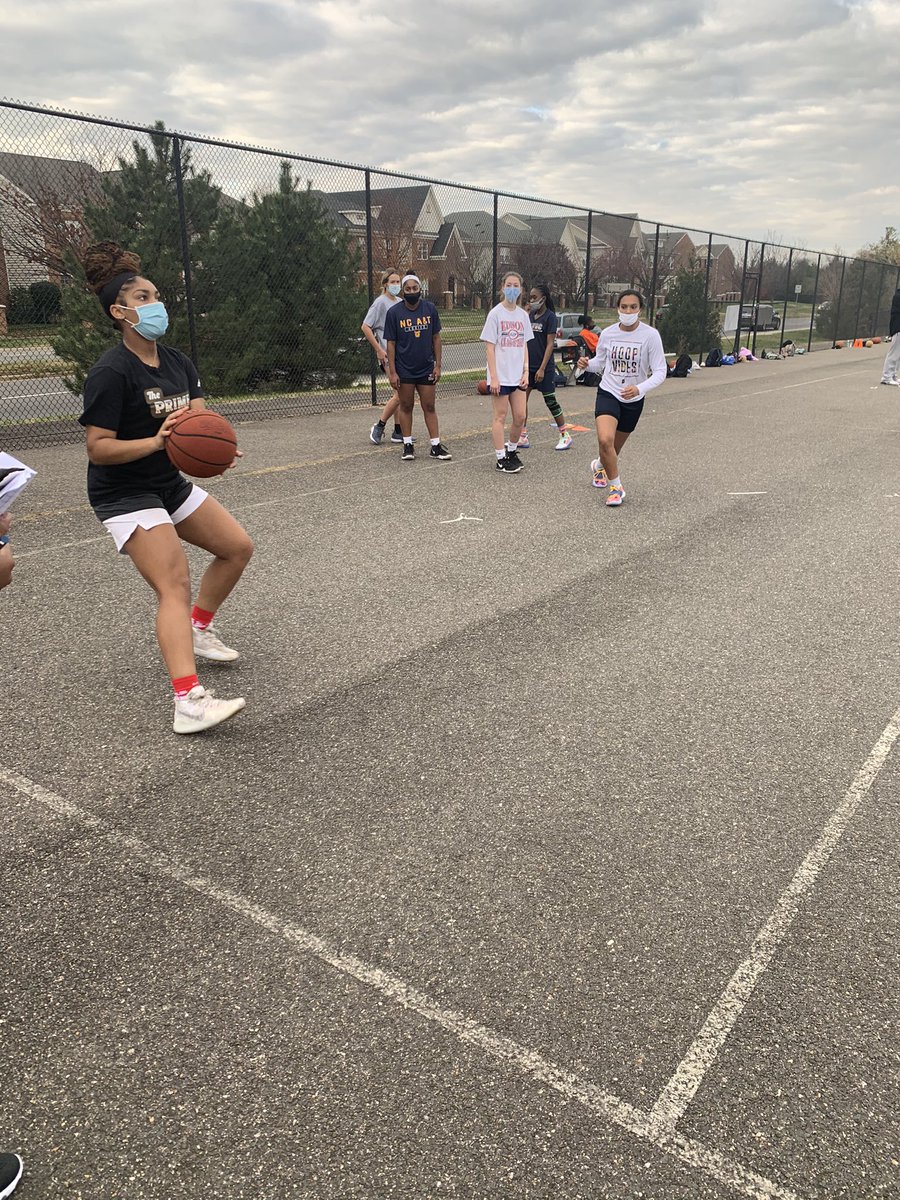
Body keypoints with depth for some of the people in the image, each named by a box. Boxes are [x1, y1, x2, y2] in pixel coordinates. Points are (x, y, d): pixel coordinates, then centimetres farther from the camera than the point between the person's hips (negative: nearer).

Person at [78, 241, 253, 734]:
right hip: (123, 495, -8)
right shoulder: (110, 372, -18)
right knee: (175, 584, -22)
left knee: (237, 547, 12)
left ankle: (197, 630, 29)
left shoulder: (178, 362, 5)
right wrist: (158, 441, -34)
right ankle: (189, 703, -31)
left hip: (169, 484, 9)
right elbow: (98, 448, -21)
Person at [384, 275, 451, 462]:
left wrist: (438, 365, 1)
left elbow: (436, 337, 6)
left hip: (426, 369, 1)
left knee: (429, 407, 6)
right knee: (406, 407, 8)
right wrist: (392, 372, -8)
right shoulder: (394, 312, -6)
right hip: (404, 370, -1)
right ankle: (408, 445, 18)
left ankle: (436, 446, 11)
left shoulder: (430, 309, 0)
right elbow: (391, 343, -4)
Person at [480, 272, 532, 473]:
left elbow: (524, 346, 13)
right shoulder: (495, 314, -6)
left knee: (520, 416, 6)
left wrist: (526, 372, 3)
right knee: (500, 416, 1)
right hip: (500, 376, -5)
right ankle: (501, 459, 8)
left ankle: (511, 451, 25)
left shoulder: (523, 315, 9)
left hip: (517, 375, 5)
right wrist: (493, 377, -14)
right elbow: (489, 347, -8)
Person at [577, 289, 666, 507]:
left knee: (615, 447, 16)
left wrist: (640, 388, -33)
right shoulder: (607, 333, -7)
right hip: (608, 393, 0)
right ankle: (616, 486, -4)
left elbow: (660, 371, -15)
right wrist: (587, 364, -15)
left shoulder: (650, 335, -15)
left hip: (633, 400, 0)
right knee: (605, 440, -24)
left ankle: (599, 466, 52)